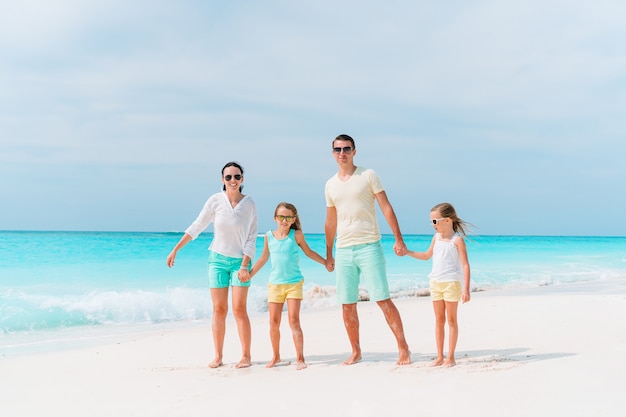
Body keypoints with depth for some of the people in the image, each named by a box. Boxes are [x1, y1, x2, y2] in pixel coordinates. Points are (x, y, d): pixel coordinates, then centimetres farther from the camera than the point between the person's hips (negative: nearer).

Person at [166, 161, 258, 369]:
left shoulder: (249, 204, -6)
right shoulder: (215, 200, -4)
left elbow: (251, 238, -4)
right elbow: (196, 227, 2)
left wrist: (245, 265, -12)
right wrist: (175, 249, 2)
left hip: (240, 260, -1)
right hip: (218, 259, 1)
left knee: (239, 309, -6)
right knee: (219, 309, 4)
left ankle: (246, 356, 3)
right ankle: (218, 357, 11)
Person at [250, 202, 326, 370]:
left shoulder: (296, 235, -4)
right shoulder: (269, 236, 3)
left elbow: (309, 252, 11)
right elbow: (263, 258, 16)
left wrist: (326, 262, 4)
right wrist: (249, 274, 17)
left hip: (294, 284, -2)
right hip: (275, 284, 3)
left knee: (294, 321, -10)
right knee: (274, 322, 4)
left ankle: (300, 358, -2)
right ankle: (276, 356, 22)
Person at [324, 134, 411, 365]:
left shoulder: (368, 175, 1)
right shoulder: (330, 185, 13)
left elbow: (386, 207, -3)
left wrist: (399, 238, -11)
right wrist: (328, 254, 20)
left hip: (369, 247, -4)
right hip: (343, 250, 4)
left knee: (383, 299, -7)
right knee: (347, 305, 6)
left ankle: (403, 348, 1)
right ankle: (355, 352, 19)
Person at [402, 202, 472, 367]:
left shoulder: (457, 240, -10)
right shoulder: (436, 238, 9)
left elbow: (465, 265, -13)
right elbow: (427, 255, 26)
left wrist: (466, 288, -19)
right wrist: (407, 252, 14)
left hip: (451, 283, -6)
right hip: (436, 283, 6)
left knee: (451, 320, 2)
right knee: (439, 320, 9)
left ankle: (450, 357, 6)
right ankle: (439, 357, 14)